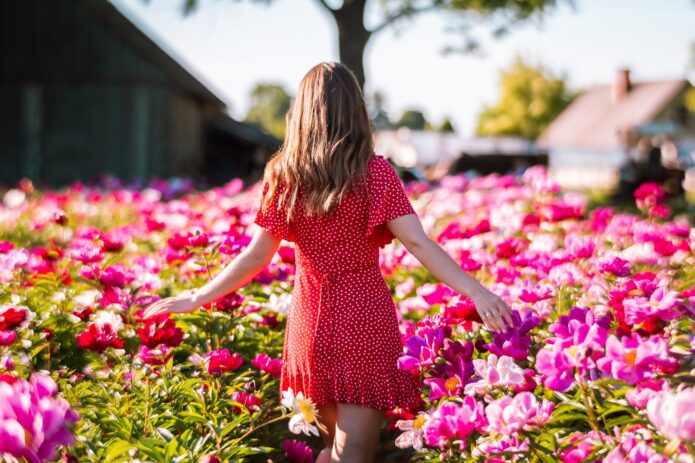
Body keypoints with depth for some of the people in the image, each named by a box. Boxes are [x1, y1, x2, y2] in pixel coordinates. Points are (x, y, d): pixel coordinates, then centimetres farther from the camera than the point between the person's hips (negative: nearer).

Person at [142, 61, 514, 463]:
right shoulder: (375, 172, -8)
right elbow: (417, 242, -15)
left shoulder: (283, 175, -1)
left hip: (311, 322, 3)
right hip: (365, 319, -3)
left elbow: (257, 256, 0)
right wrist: (476, 290, -16)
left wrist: (195, 299, 10)